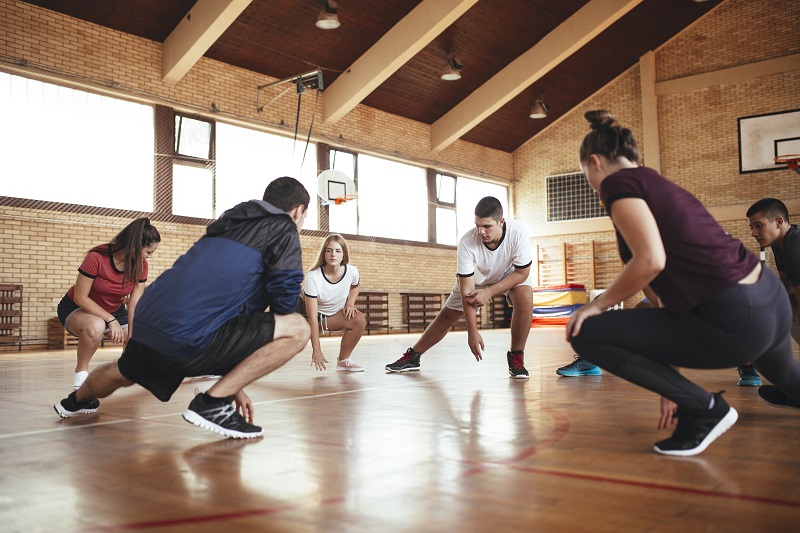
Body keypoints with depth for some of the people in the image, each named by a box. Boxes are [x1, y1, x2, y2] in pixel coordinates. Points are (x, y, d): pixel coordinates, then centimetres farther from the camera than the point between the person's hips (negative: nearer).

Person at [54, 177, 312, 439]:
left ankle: (77, 400, 70)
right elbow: (285, 302, -10)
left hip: (146, 328, 9)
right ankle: (213, 402, -6)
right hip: (187, 338, -9)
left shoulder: (231, 223, 22)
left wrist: (234, 385, 27)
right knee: (297, 329, -7)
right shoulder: (283, 228, 0)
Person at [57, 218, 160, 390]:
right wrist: (111, 320, -31)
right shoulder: (96, 258, -29)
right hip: (77, 308, -5)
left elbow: (134, 305, -16)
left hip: (114, 311, 6)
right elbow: (80, 298, -24)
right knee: (96, 326, -41)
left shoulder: (140, 265, -13)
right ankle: (81, 371, -16)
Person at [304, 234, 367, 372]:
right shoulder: (313, 277, -30)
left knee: (359, 320, -23)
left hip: (337, 314, 3)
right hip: (313, 314, -2)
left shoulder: (351, 271, -18)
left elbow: (356, 286, 12)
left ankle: (343, 361, -8)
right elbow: (312, 317, -31)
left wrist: (350, 303, -7)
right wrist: (316, 350, -33)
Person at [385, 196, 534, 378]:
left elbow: (522, 273, -25)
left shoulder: (517, 232, -37)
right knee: (447, 316, 1)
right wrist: (472, 331, -34)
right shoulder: (466, 242, -37)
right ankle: (412, 357, 19)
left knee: (525, 297, -30)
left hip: (511, 273, 0)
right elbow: (467, 290, -33)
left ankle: (516, 358, -14)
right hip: (475, 278, 0)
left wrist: (490, 292, -33)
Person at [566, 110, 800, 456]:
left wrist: (598, 305, -5)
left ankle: (704, 409, 2)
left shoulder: (619, 182, -6)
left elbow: (650, 261, -23)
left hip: (733, 321, -10)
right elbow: (670, 281, 22)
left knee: (586, 334, -4)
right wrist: (671, 381, 26)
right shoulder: (657, 184, 20)